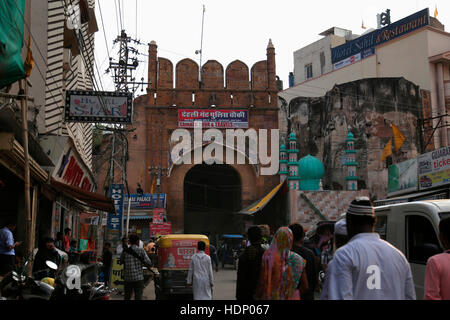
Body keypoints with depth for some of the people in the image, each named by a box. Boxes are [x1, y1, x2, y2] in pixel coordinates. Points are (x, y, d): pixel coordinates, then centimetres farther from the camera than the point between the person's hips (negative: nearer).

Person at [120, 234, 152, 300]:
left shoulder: (125, 251, 0)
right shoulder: (141, 251, -6)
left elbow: (121, 262, 17)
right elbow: (149, 264, -6)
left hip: (127, 278, 3)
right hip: (138, 278, -3)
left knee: (127, 297, 16)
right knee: (138, 297, 0)